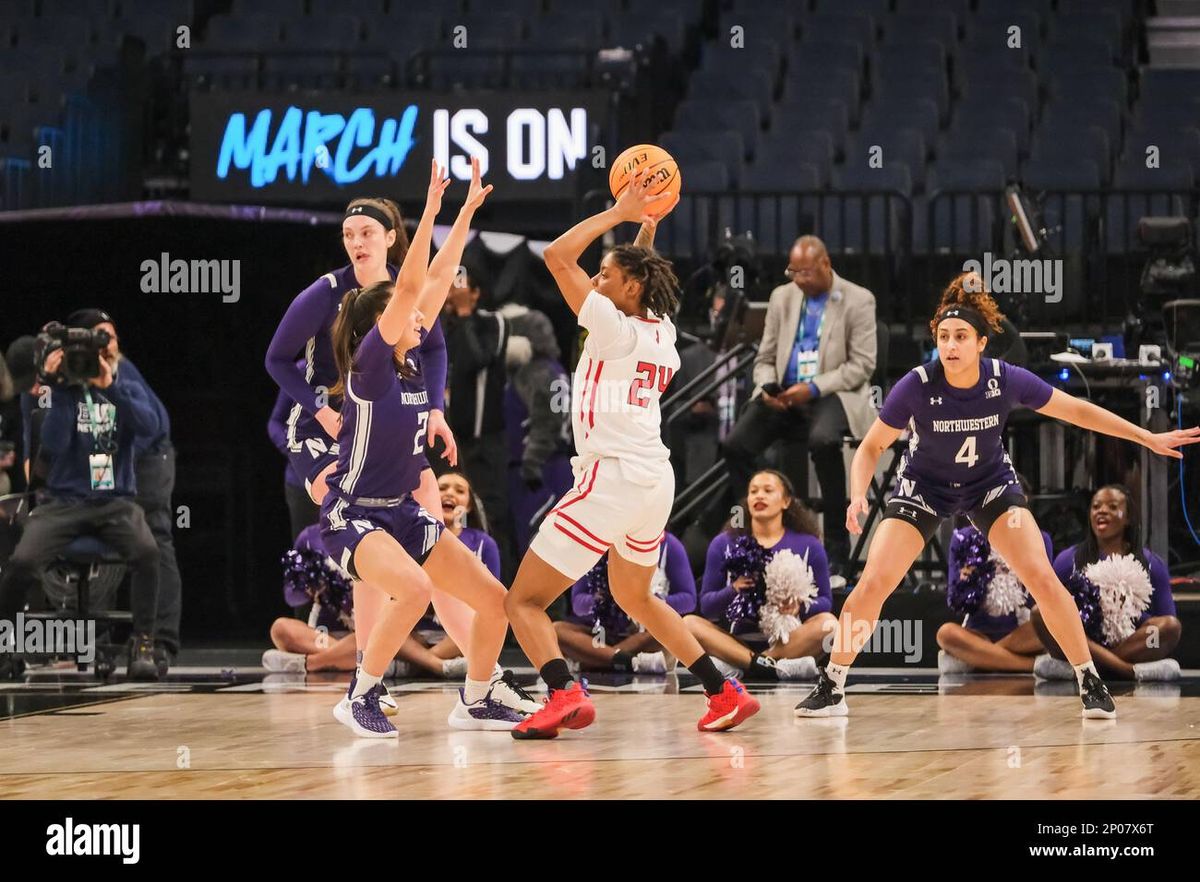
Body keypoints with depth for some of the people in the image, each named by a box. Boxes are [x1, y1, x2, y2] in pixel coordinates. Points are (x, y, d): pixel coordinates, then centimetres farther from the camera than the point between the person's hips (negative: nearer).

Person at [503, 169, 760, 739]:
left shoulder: (615, 327, -8)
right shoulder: (662, 331, 12)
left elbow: (558, 255, -13)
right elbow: (648, 279, 36)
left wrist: (620, 213, -5)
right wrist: (647, 224, 32)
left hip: (613, 479, -8)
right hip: (656, 479, 8)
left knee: (523, 601, -6)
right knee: (635, 597, 31)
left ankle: (564, 694, -30)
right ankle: (725, 694, 26)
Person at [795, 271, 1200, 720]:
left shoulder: (1008, 380, -24)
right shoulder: (916, 387, -28)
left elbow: (1076, 410, -10)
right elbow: (871, 448, -14)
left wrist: (1147, 438, -7)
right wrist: (858, 497, -33)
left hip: (991, 483, 1)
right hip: (923, 486, -1)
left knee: (1043, 579, -13)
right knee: (872, 584, -13)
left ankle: (1090, 683, 2)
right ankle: (830, 689, 2)